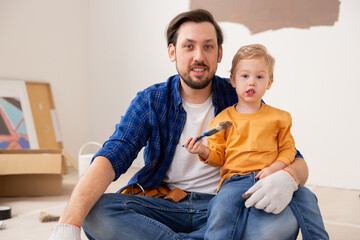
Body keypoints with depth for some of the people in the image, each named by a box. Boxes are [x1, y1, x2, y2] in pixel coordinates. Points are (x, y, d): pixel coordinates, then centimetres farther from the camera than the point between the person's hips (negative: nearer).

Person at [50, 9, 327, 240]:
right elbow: (109, 159, -15)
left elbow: (297, 162, -1)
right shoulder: (150, 102, 0)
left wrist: (287, 177, -30)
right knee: (95, 213, -27)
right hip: (163, 206, 0)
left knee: (287, 216, -30)